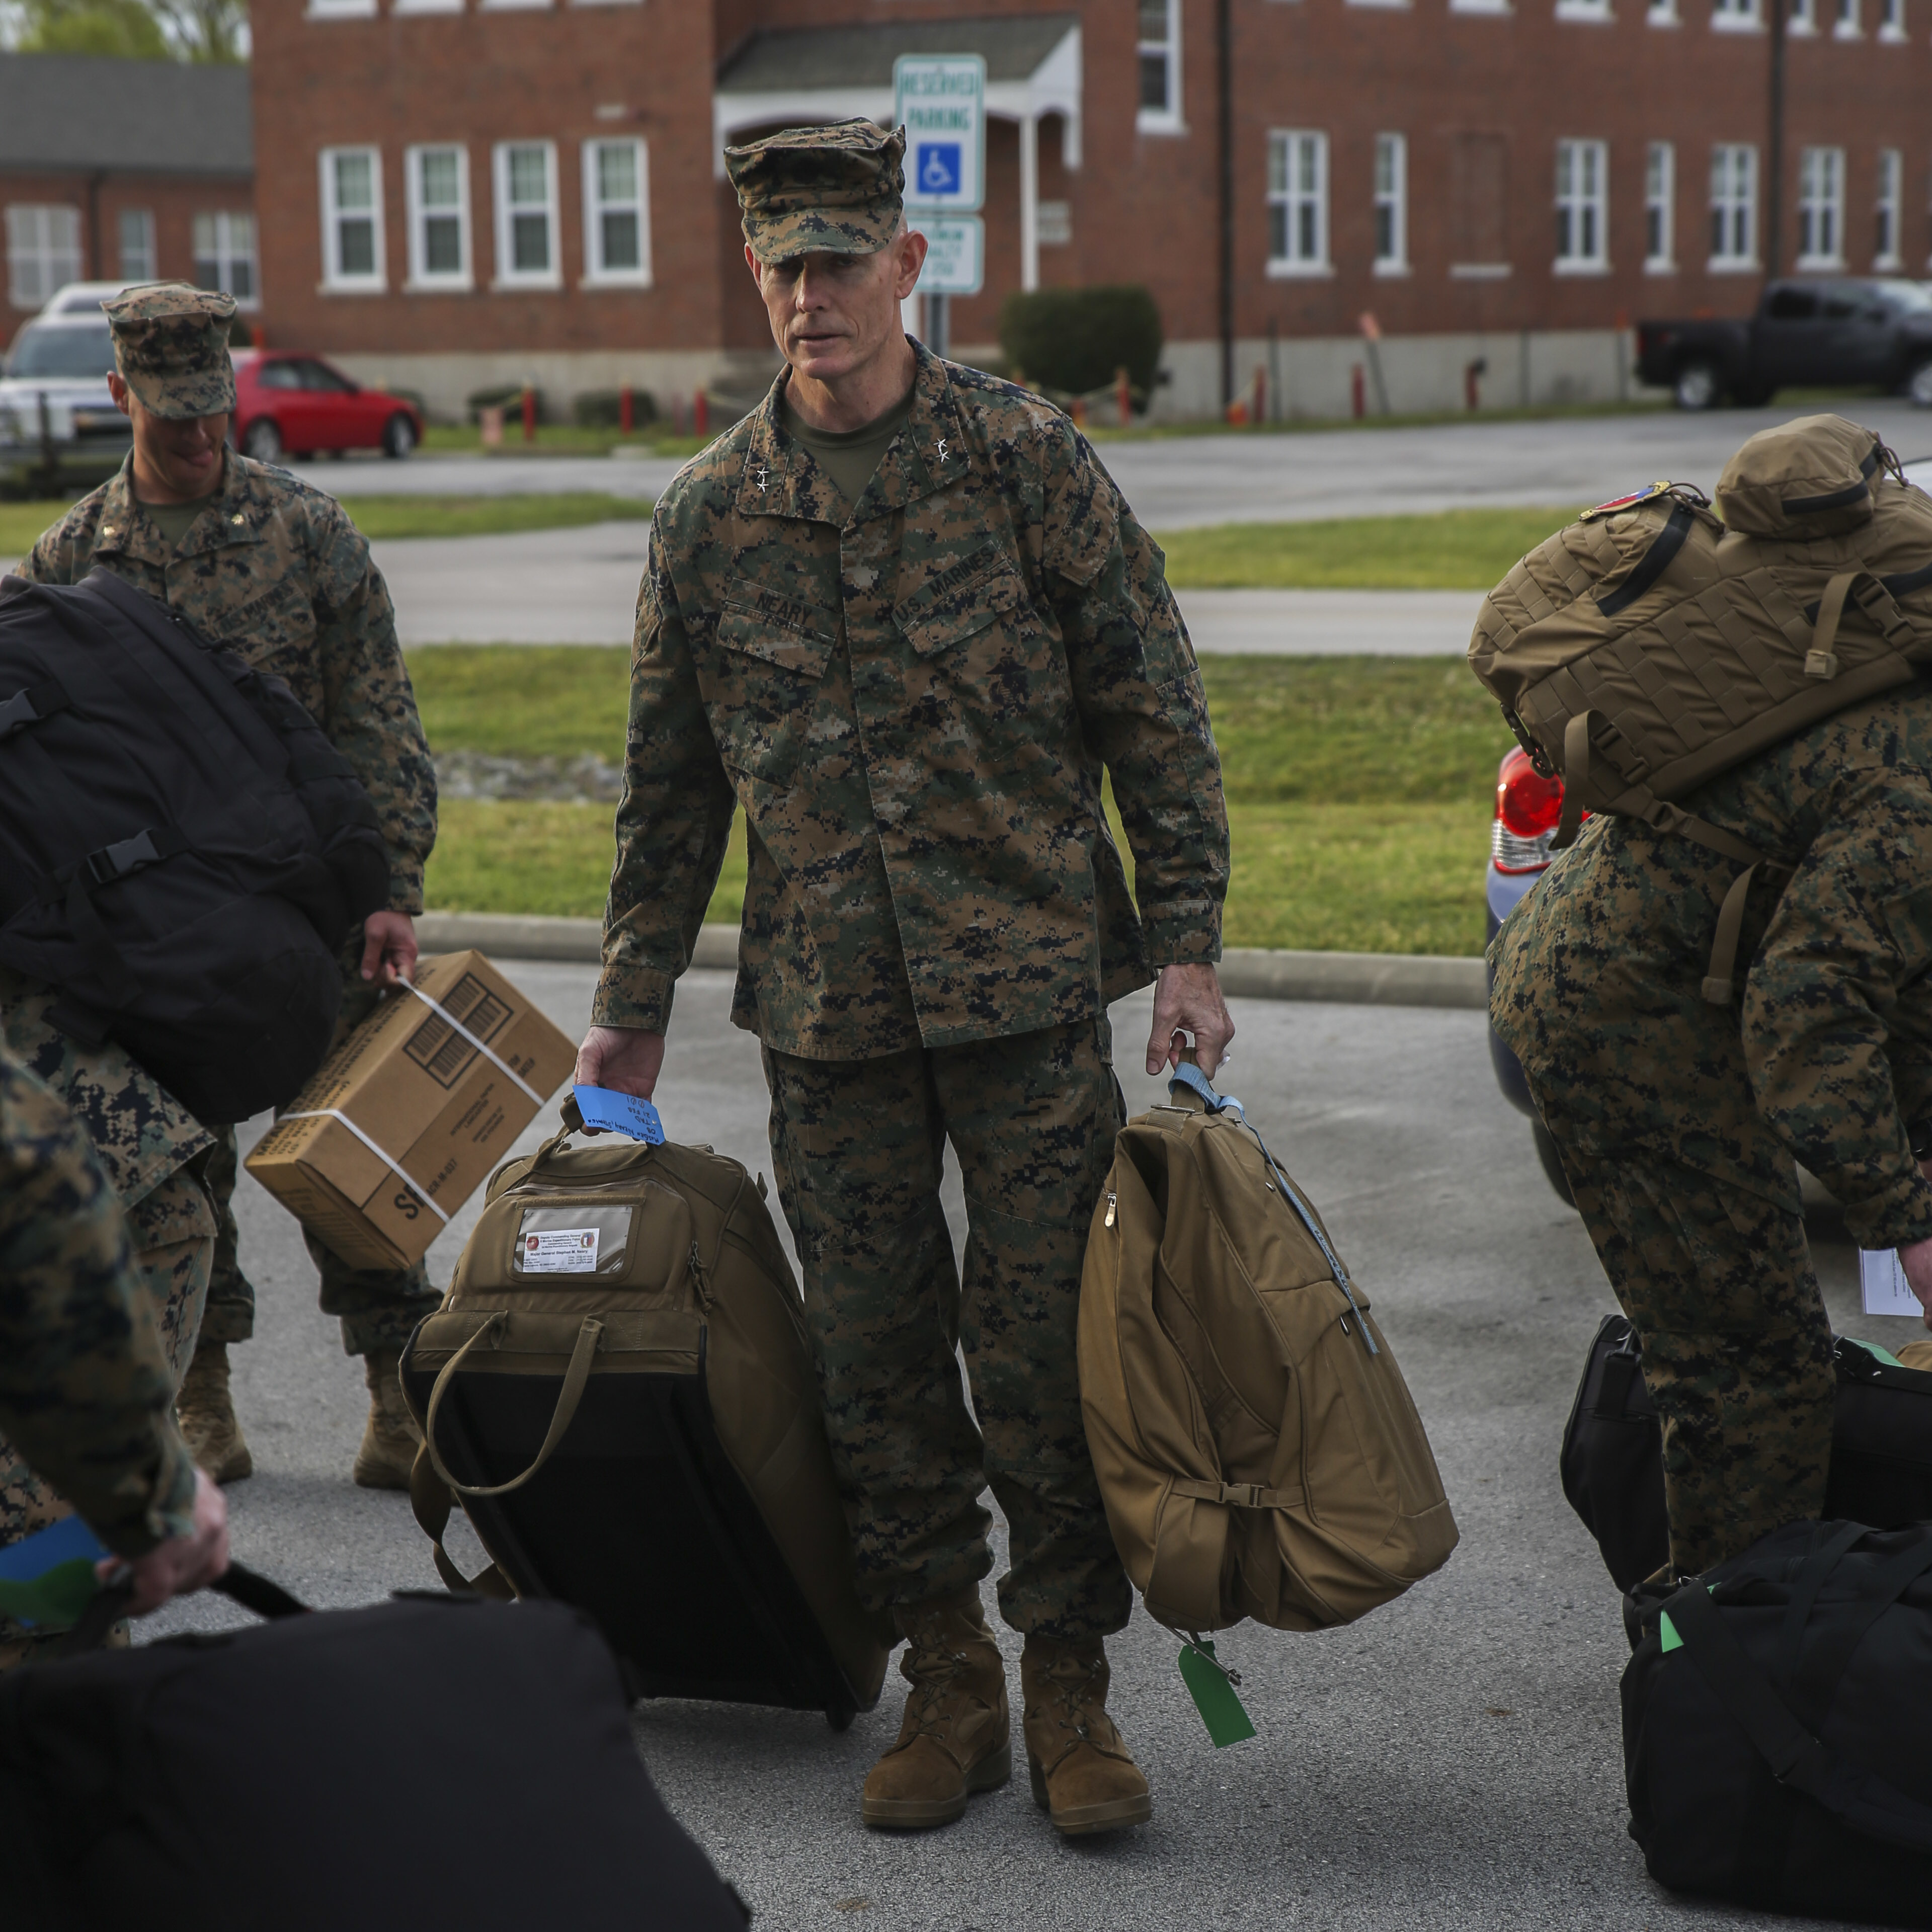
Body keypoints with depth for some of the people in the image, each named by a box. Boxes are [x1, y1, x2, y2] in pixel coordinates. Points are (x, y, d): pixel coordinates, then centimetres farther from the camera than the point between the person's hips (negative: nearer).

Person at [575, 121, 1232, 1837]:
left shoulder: (1028, 460, -3)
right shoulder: (710, 514, 5)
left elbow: (1153, 711, 0)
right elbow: (670, 787, 13)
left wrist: (1186, 941, -6)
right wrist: (635, 1007, 13)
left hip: (1029, 987, -2)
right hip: (827, 1012, 3)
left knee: (1044, 1345, 1)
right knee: (874, 1355, 7)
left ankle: (1069, 1683, 16)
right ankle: (947, 1682, 21)